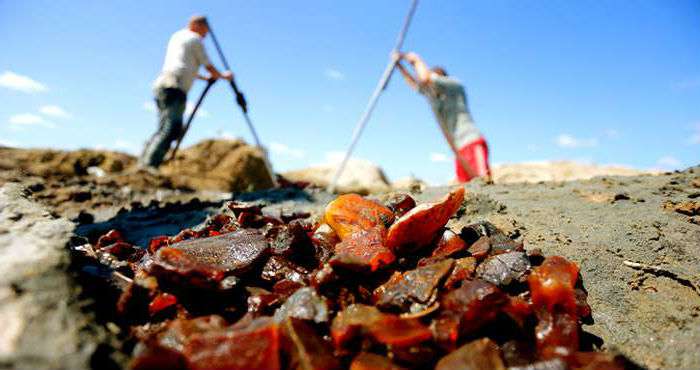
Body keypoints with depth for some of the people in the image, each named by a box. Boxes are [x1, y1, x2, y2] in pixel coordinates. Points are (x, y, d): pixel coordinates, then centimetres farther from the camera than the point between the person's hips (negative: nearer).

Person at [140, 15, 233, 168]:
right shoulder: (195, 39, 5)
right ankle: (149, 166, -30)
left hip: (161, 84, 9)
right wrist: (224, 76, 26)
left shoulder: (176, 36, 28)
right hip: (175, 88, -9)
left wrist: (205, 77, 46)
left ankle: (144, 164, 2)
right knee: (169, 130, -18)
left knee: (166, 130, 9)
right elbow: (209, 67, 8)